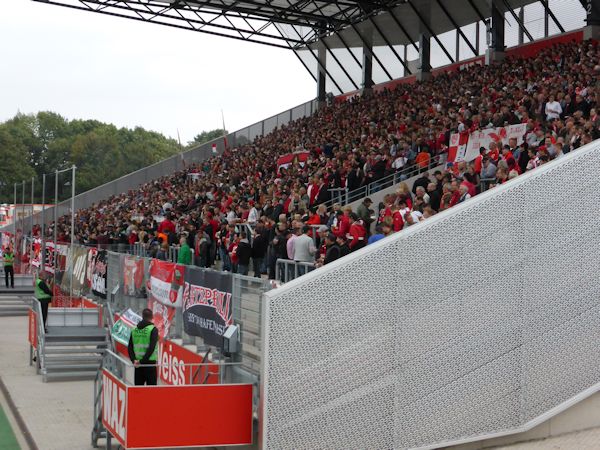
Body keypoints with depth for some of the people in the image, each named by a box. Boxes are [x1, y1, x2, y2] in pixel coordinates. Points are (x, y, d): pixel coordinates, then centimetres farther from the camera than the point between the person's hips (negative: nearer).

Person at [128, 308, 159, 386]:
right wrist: (142, 361, -16)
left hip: (137, 364, 5)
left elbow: (130, 347, 4)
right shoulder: (153, 329, -8)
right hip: (150, 362, -5)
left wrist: (133, 360, -3)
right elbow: (151, 348, -18)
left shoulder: (135, 330, 9)